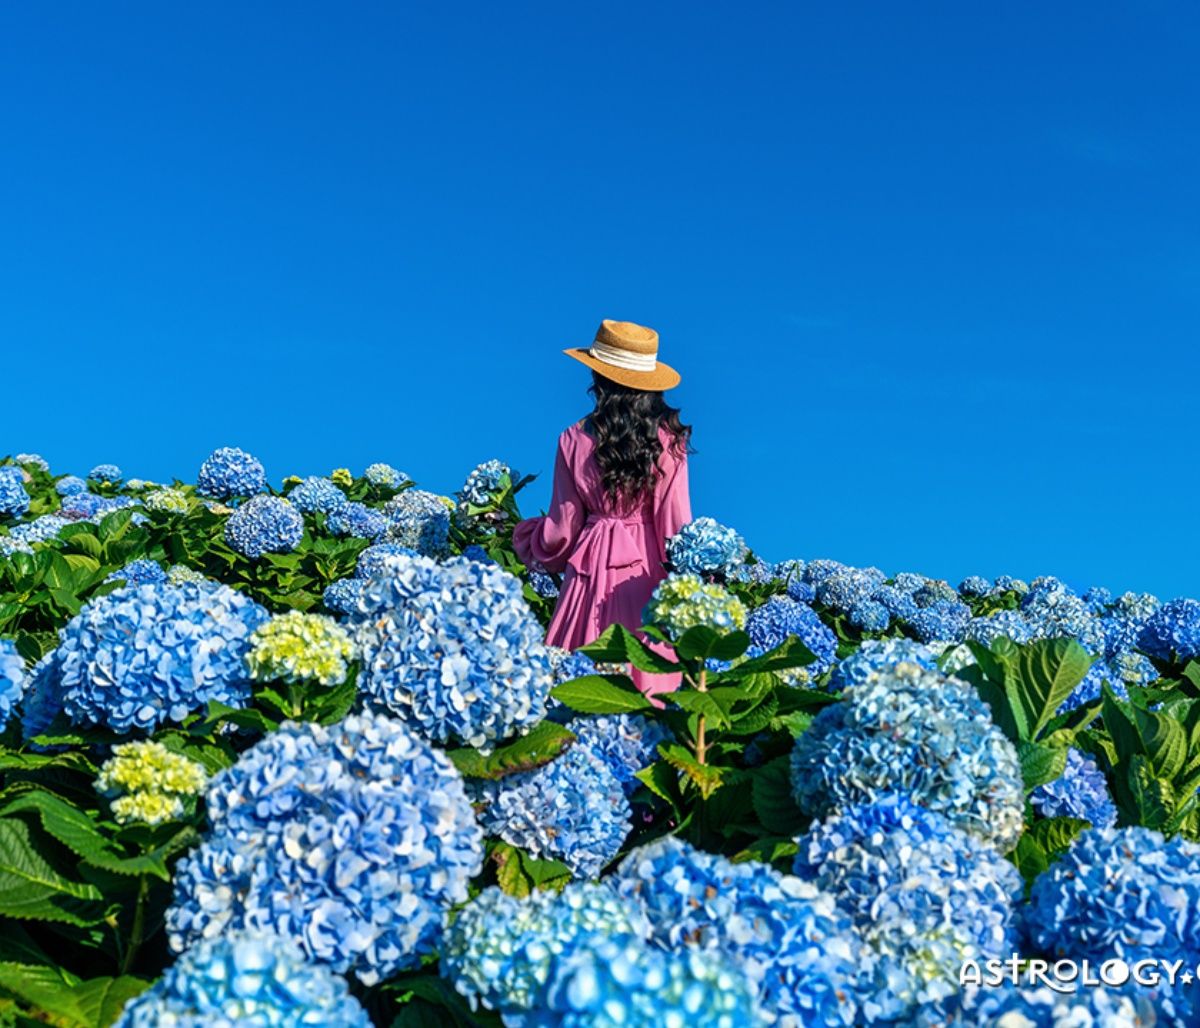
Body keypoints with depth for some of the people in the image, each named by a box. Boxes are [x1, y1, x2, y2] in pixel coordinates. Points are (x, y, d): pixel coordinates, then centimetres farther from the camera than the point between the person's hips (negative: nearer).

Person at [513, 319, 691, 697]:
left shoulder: (575, 440, -5)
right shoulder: (668, 439, -6)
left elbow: (562, 529, 2)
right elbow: (676, 523, -5)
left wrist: (526, 538, 22)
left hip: (593, 567, 0)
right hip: (647, 570, 0)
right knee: (648, 674, 7)